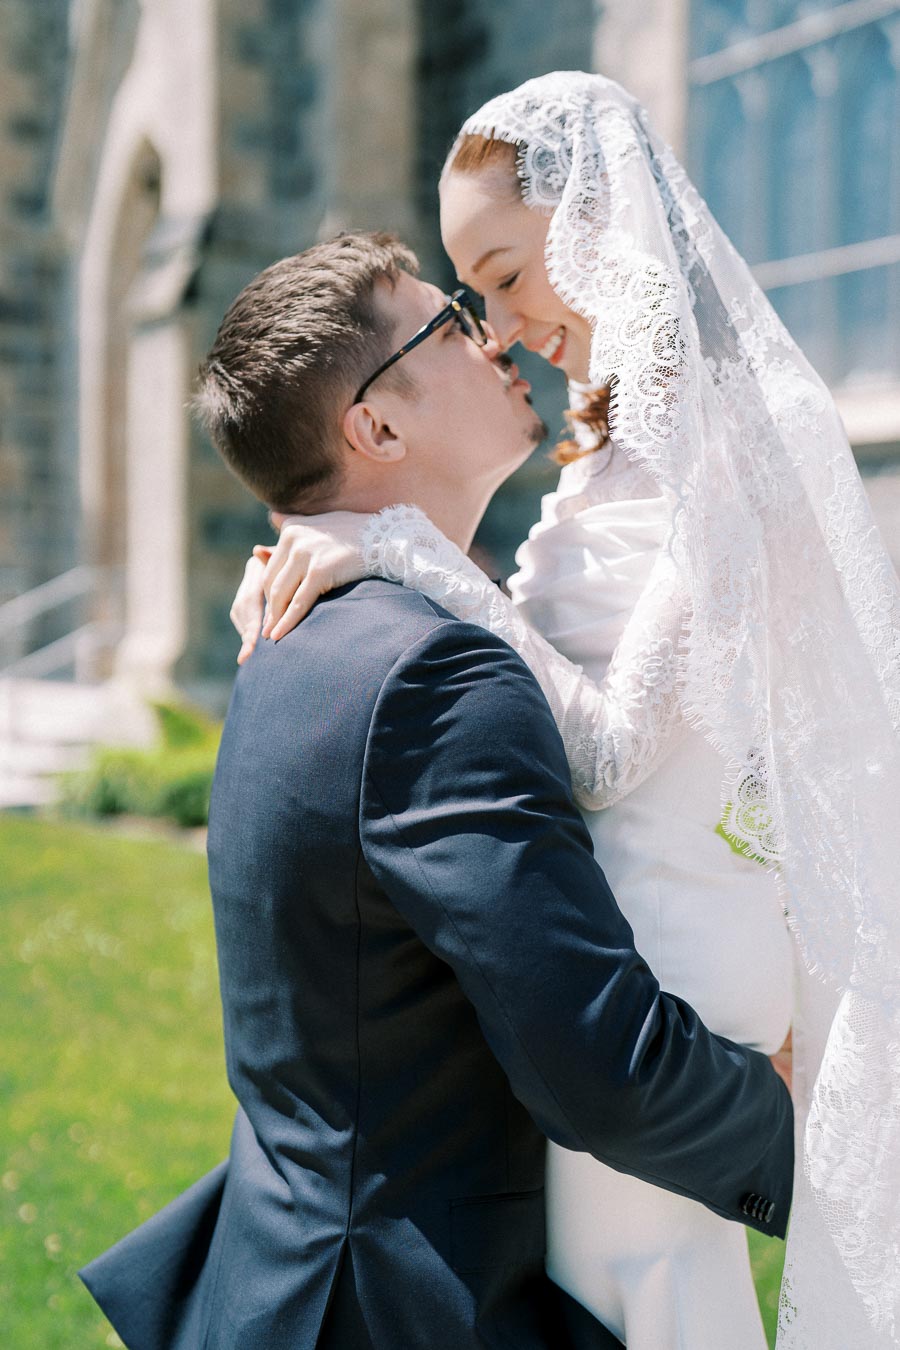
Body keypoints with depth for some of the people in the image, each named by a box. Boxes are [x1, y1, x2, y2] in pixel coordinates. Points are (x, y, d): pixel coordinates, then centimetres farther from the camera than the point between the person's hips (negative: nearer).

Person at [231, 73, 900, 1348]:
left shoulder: (738, 448, -16)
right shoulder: (620, 445, 11)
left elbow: (606, 750, -20)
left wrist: (404, 550, -22)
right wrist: (323, 574, 0)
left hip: (648, 960, -8)